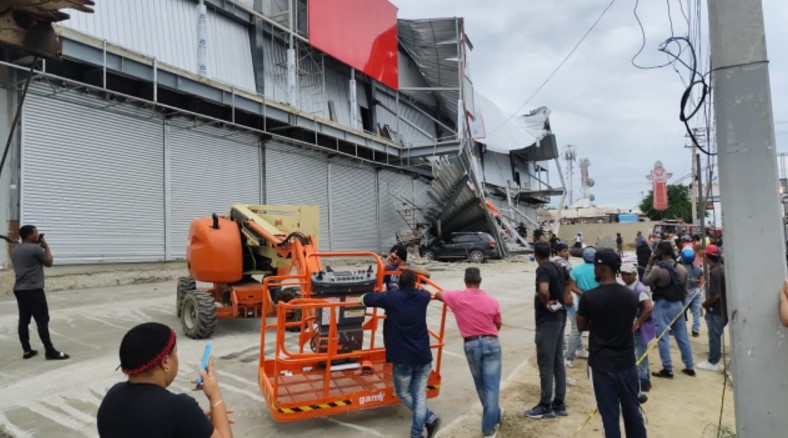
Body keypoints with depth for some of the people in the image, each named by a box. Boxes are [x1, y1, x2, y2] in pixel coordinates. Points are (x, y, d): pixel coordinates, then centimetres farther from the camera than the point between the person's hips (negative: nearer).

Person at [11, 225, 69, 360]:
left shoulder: (15, 250, 13)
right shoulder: (35, 248, -13)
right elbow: (49, 262, -3)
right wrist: (46, 247, 5)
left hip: (19, 290, 9)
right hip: (33, 290, -9)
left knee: (24, 320, 10)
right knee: (42, 320, -6)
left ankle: (26, 350, 14)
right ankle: (50, 351, -4)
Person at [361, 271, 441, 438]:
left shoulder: (391, 297, -6)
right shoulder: (422, 297, 4)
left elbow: (364, 299, 2)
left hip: (402, 357, -3)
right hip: (423, 356, 3)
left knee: (403, 393, 16)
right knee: (419, 395, 12)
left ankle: (430, 418, 5)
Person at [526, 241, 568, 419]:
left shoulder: (542, 269, -17)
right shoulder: (558, 268, 10)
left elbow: (543, 290, -36)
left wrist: (546, 303, -17)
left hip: (547, 319, -9)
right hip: (560, 316, 9)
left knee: (545, 363, -1)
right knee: (558, 361, 13)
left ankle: (546, 406, 7)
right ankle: (559, 403, 20)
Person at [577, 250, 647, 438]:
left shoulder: (589, 297, -16)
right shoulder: (631, 295, -2)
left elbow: (581, 326, -3)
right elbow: (628, 322, 11)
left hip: (602, 363, -4)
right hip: (626, 362, 4)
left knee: (610, 414, 6)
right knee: (632, 411, 18)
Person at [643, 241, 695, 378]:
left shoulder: (657, 269, -17)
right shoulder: (682, 269, 3)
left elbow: (645, 282, -3)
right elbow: (685, 290, 10)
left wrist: (649, 266, 1)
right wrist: (681, 304, 21)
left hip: (662, 306, -6)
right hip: (678, 305, 6)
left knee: (663, 337, 0)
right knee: (683, 337, 14)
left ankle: (667, 369, 3)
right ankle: (689, 367, 22)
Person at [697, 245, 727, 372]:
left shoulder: (714, 272, -23)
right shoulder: (722, 268, 6)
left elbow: (715, 295, -26)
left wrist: (705, 304, -11)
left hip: (716, 310, -9)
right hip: (723, 308, 9)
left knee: (714, 336, 2)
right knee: (716, 335, 18)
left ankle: (713, 362, 11)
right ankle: (715, 359, 27)